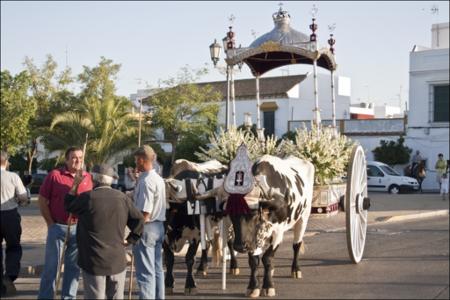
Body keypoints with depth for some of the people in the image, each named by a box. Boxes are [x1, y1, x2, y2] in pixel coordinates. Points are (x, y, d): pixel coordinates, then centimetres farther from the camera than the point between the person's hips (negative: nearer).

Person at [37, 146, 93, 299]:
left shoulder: (88, 178, 5)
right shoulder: (54, 175, -5)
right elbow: (42, 200, -1)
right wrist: (50, 223, -5)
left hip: (79, 228, 3)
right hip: (57, 227, -3)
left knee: (74, 266, 11)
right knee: (51, 265, 3)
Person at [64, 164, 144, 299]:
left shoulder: (87, 197, -12)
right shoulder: (122, 198, 1)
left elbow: (68, 205, 6)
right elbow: (139, 221, 3)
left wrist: (75, 184, 12)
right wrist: (129, 241, 9)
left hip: (94, 261, -3)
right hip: (117, 260, 4)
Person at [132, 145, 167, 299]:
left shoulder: (145, 181, -17)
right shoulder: (159, 179, 12)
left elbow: (145, 212, -21)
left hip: (147, 227, -10)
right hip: (159, 226, 10)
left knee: (145, 271, -5)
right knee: (157, 269, 15)